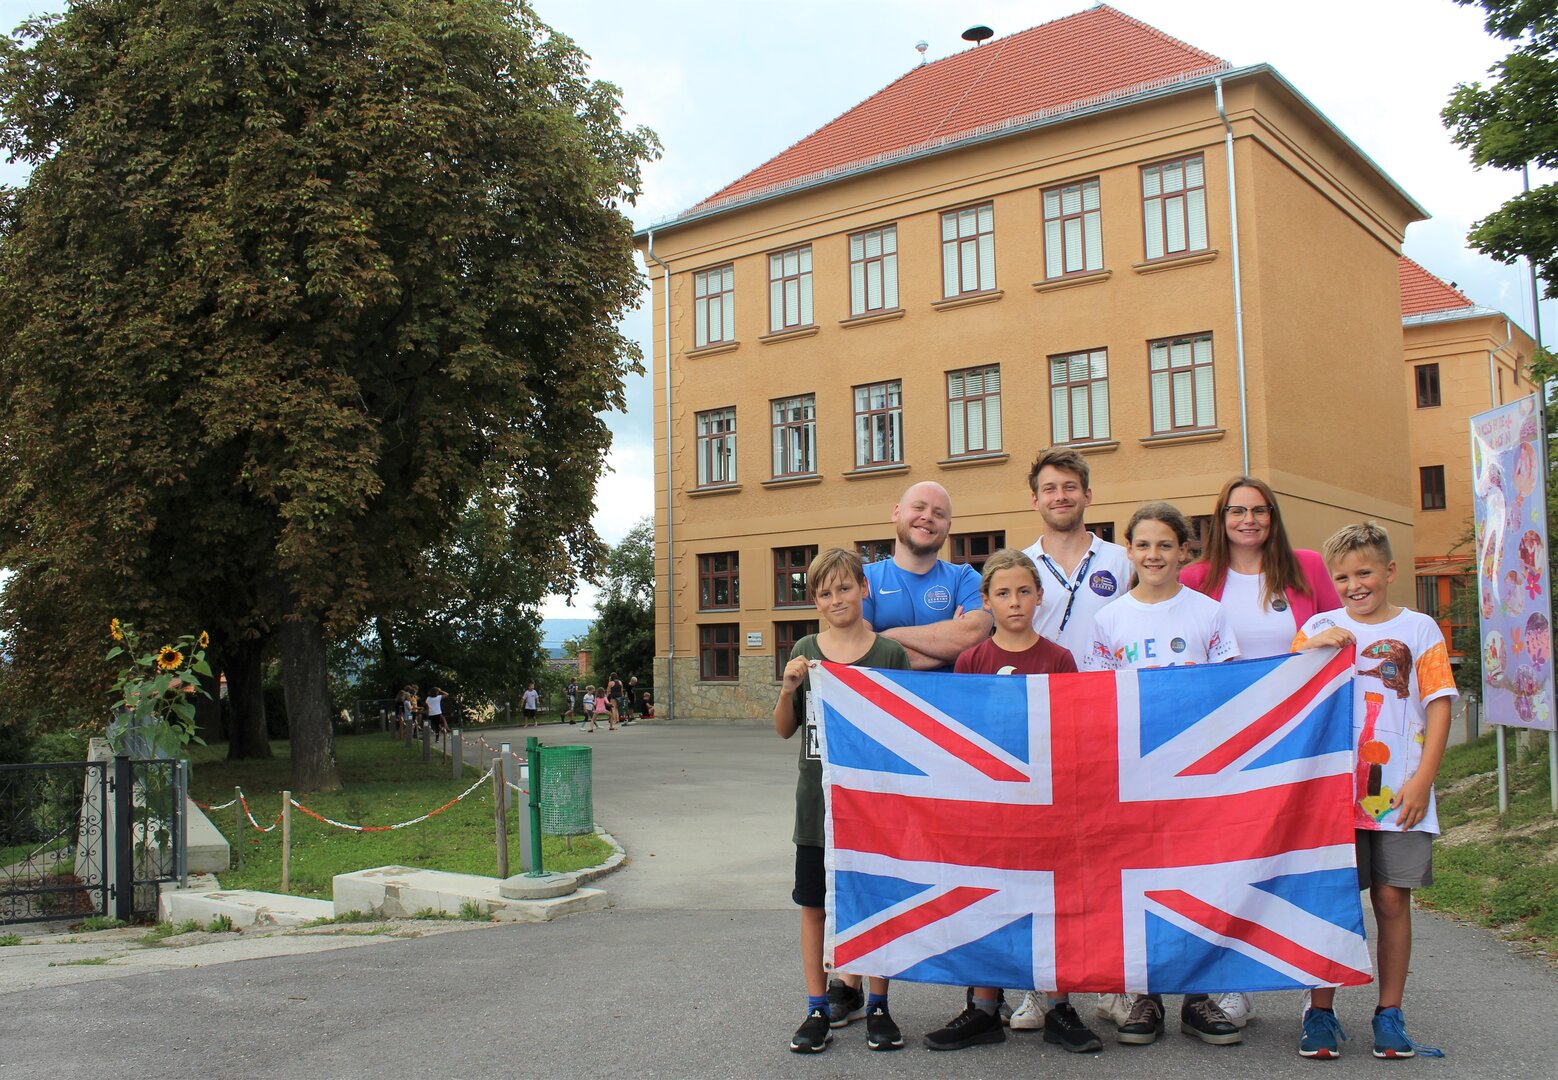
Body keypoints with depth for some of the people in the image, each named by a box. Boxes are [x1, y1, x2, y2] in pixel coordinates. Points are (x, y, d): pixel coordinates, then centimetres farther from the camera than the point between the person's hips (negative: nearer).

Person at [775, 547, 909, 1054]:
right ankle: (818, 1009, 20)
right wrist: (788, 689, -9)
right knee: (814, 904, 8)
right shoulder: (805, 652, 3)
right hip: (817, 798, 2)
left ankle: (877, 1007, 21)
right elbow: (784, 729, 8)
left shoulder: (891, 653, -2)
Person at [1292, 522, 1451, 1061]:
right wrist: (1313, 647, -16)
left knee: (1392, 899, 4)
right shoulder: (1319, 627, 9)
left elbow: (1439, 707, 2)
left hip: (1398, 793, 0)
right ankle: (1320, 1011, 9)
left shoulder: (1419, 628, 6)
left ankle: (1390, 1012, 16)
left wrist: (1421, 782, -7)